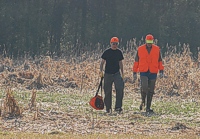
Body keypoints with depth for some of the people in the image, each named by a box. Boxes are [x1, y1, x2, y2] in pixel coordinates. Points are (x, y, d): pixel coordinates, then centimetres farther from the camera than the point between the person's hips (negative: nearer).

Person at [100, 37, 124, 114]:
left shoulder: (119, 52, 8)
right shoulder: (106, 52, -1)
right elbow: (102, 62, 1)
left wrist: (122, 73, 15)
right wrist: (101, 71, -13)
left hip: (117, 73, 2)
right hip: (108, 74, -1)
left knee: (120, 89, -16)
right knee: (107, 91, 2)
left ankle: (118, 107, -12)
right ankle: (108, 108, 14)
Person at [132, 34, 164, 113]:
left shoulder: (157, 49, 6)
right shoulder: (140, 49, 4)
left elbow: (159, 61, 10)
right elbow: (136, 61, 9)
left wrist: (161, 71, 0)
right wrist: (134, 73, 7)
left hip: (153, 73, 2)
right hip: (143, 72, -2)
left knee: (151, 91, 3)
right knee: (144, 87, -20)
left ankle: (148, 108, 11)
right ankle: (143, 101, 6)